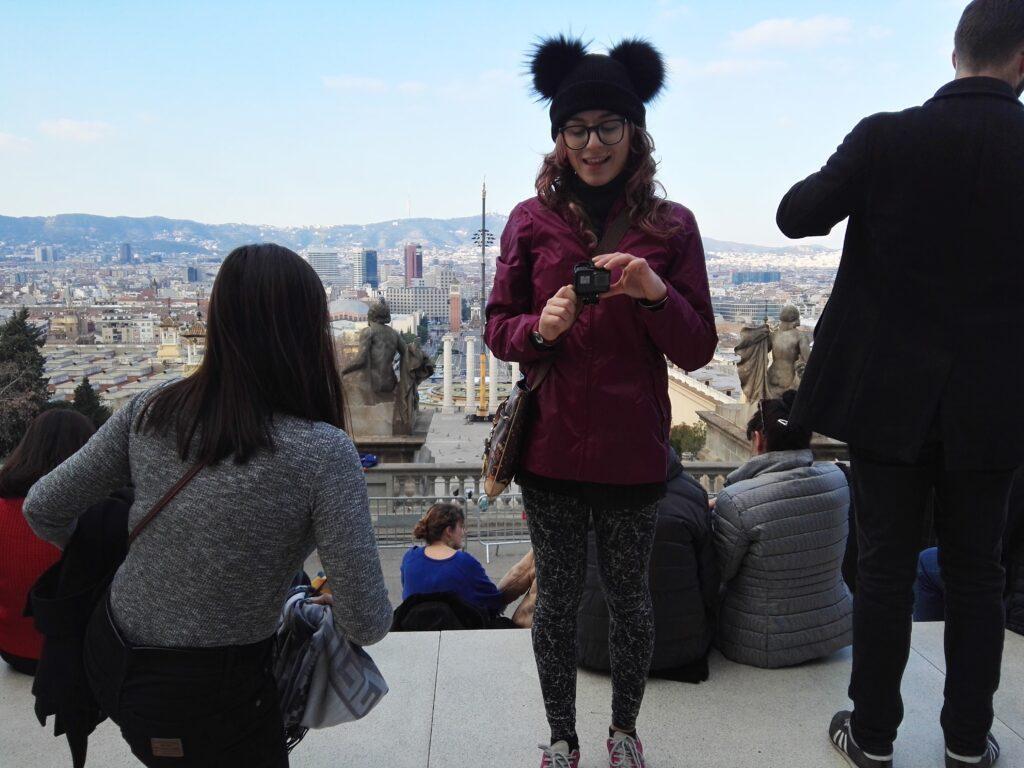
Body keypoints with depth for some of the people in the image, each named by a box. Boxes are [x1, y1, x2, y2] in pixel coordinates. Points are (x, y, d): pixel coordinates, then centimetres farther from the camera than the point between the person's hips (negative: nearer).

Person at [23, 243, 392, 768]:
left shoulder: (148, 413, -11)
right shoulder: (322, 453, -25)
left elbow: (43, 509, 1)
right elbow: (366, 625, -22)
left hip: (109, 663, 5)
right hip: (209, 702, -4)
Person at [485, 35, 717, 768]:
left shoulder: (671, 224, 0)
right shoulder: (532, 219, 2)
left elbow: (698, 349, -2)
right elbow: (498, 329, 4)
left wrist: (655, 293, -20)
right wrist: (541, 327, -18)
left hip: (633, 452, 0)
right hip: (551, 450, 1)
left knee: (629, 595, 15)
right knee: (558, 598, 13)